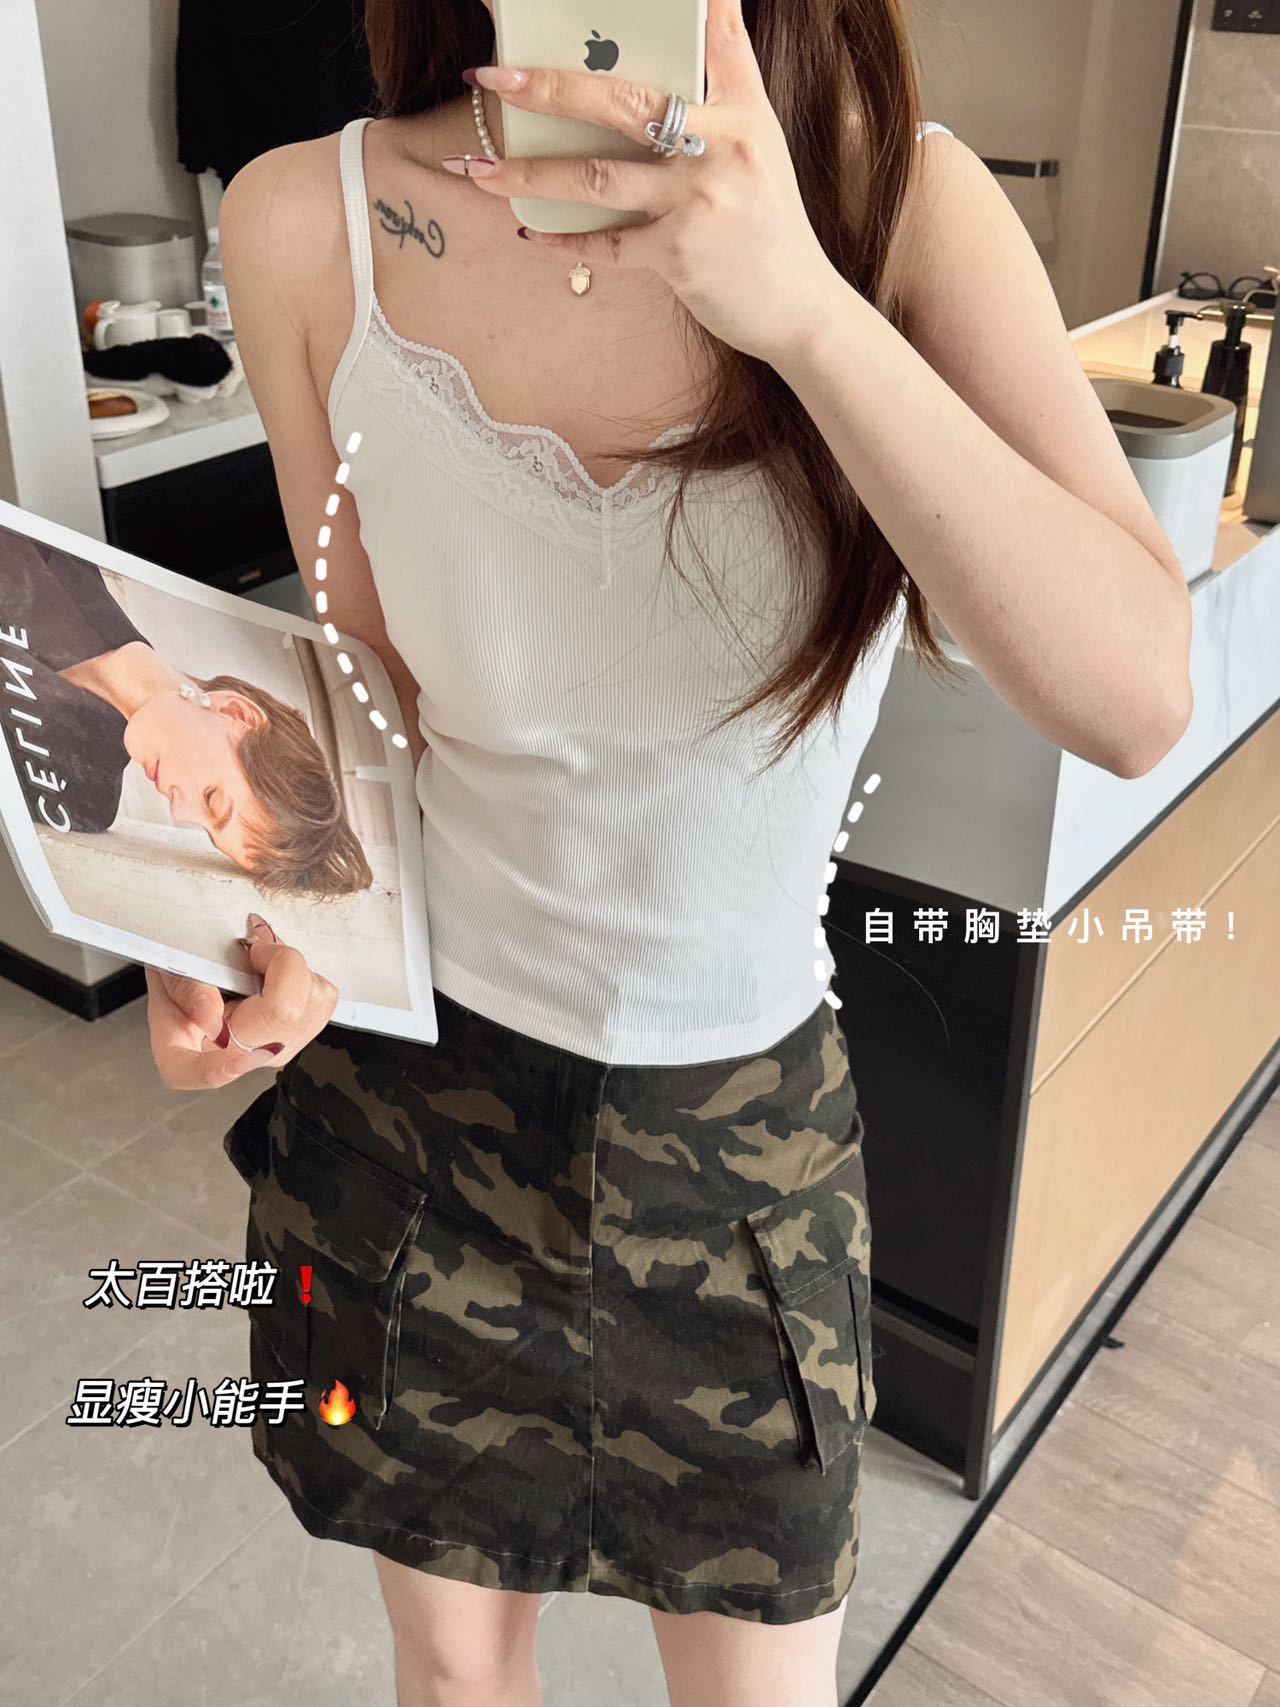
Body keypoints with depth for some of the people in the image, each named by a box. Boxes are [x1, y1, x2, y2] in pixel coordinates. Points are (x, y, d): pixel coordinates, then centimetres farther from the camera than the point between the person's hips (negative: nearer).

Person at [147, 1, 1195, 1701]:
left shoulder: (905, 204, -14)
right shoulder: (309, 225, -11)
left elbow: (1138, 700, -26)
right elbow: (372, 683, 0)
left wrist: (801, 305, -34)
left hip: (742, 1131, 0)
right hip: (408, 1081, 1)